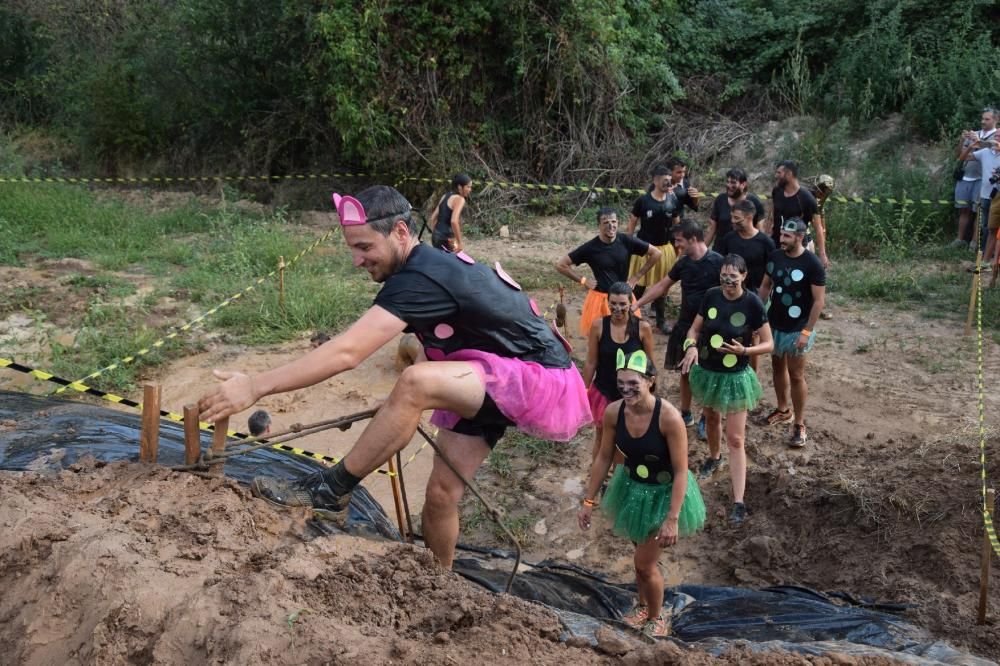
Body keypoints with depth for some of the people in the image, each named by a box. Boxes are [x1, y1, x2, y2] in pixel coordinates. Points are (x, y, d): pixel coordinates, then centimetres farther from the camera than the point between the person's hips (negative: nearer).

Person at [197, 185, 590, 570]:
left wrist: (256, 386, -33)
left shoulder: (420, 279, -25)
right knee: (441, 494, 4)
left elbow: (346, 353, -34)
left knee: (416, 382, -33)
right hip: (491, 385, 10)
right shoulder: (436, 265, 6)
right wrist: (403, 407, 16)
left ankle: (330, 492, -18)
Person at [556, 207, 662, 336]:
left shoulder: (626, 241, -8)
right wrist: (583, 281, -7)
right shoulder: (590, 247, -11)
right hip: (600, 298, -1)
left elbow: (656, 253, 1)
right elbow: (560, 265, -6)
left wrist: (636, 277, 0)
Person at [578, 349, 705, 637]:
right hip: (632, 488, 4)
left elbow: (681, 471, -24)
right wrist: (588, 500, 1)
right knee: (642, 556, 24)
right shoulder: (613, 412, -17)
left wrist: (672, 518, -24)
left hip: (663, 494, -4)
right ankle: (643, 605, 49)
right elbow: (603, 458, -3)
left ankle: (658, 618, 31)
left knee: (645, 562, 3)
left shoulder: (669, 417, -31)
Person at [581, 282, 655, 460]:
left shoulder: (643, 328, -13)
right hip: (603, 391, 0)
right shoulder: (598, 325, -13)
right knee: (602, 437, 17)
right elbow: (591, 362, -4)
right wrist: (584, 391, 1)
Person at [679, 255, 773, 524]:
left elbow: (768, 344, -11)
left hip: (735, 377, -4)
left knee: (735, 439, -4)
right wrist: (692, 346, -18)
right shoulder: (711, 295, -8)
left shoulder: (752, 303, -18)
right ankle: (714, 456, 58)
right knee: (711, 417, 28)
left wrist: (744, 350, -29)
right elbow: (695, 328, 3)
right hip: (707, 371, 4)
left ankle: (738, 502, -2)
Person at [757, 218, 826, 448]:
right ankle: (783, 410, 39)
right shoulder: (775, 256, -3)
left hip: (797, 329, -6)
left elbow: (819, 300, -17)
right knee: (778, 367, 19)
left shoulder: (812, 264, -20)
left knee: (796, 375, 2)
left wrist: (807, 331, -19)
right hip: (774, 324, 6)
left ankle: (799, 424, 14)